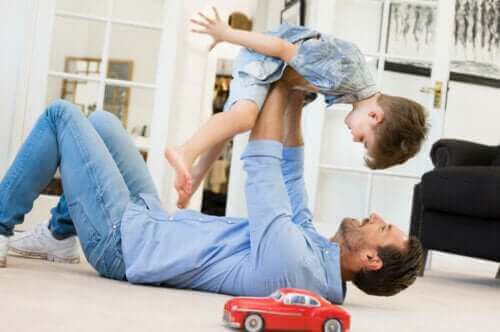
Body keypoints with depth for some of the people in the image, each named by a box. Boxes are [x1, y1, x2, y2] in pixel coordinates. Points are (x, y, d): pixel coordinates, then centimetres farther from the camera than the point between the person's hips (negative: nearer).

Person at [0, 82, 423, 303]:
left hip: (121, 237, -9)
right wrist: (295, 110, 5)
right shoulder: (318, 255, -5)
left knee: (61, 114, -4)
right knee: (100, 122, 19)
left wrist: (280, 91, -14)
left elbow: (261, 169, -26)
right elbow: (291, 184, 9)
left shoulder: (288, 260, -33)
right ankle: (58, 236, 23)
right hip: (153, 222, 9)